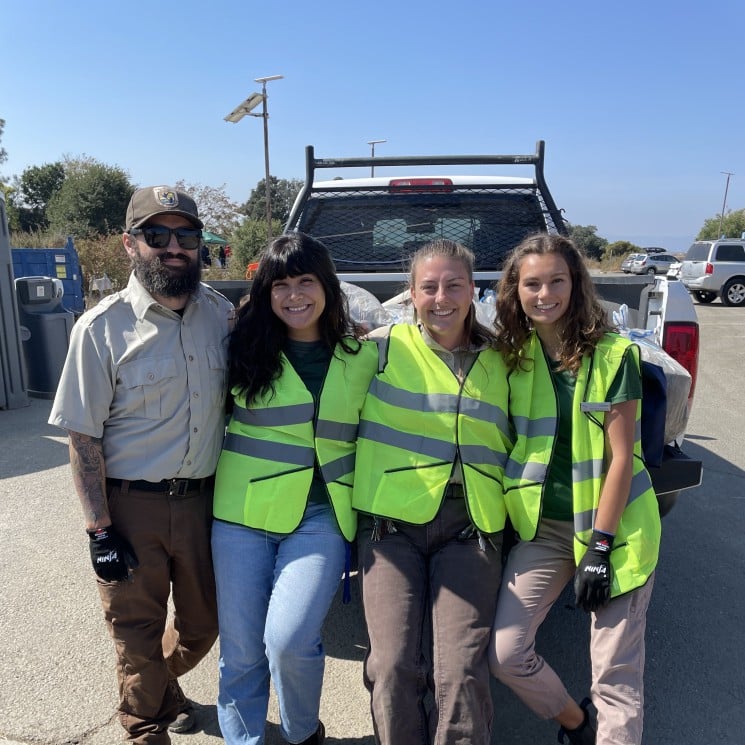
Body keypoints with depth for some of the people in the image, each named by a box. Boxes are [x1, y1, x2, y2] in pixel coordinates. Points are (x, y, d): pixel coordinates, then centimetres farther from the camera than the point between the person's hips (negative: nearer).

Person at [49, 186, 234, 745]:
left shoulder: (222, 314, 0)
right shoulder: (103, 327, -11)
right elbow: (83, 437, -9)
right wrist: (100, 531, -11)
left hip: (203, 500, 4)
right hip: (132, 507, -3)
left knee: (202, 623, 20)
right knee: (138, 636, 12)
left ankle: (162, 689, 53)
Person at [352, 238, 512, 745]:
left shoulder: (500, 361, 11)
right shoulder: (383, 347, 3)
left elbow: (511, 446, 21)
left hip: (470, 528, 2)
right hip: (392, 524, -1)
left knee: (461, 671, -10)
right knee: (393, 666, -8)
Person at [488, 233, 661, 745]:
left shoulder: (612, 354, -10)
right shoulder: (512, 355, 1)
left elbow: (622, 456, -11)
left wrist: (599, 546, -13)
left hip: (615, 525, -3)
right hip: (544, 527, 4)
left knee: (616, 675, 2)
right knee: (503, 653, 0)